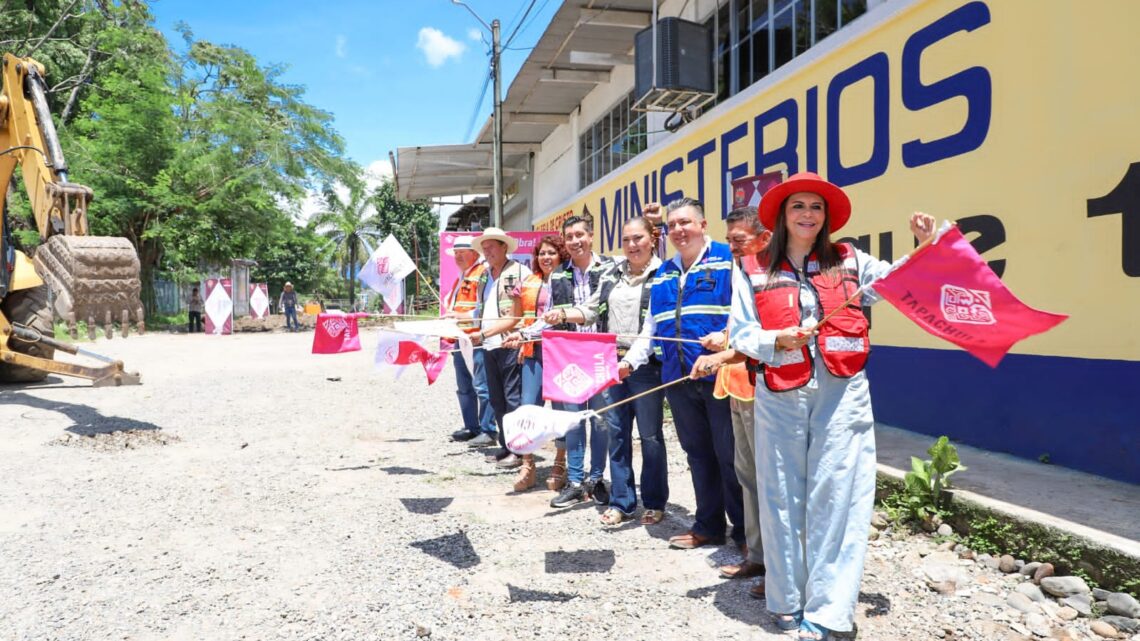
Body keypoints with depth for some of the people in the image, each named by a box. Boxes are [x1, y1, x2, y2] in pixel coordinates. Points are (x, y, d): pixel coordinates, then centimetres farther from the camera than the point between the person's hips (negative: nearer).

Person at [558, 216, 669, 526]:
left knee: (650, 435, 6)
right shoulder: (611, 274, 11)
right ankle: (621, 502, 22)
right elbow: (591, 311, 18)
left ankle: (654, 503, 22)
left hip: (646, 365, -5)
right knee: (617, 433, 10)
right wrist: (562, 314, 0)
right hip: (611, 363, 5)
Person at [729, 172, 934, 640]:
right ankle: (787, 598, 23)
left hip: (841, 392, 1)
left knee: (835, 496, 0)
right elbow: (740, 334, 1)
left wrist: (924, 247, -2)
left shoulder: (850, 262, 10)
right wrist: (779, 340, -16)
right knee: (782, 496, 7)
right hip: (780, 395, 0)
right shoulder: (753, 270, 6)